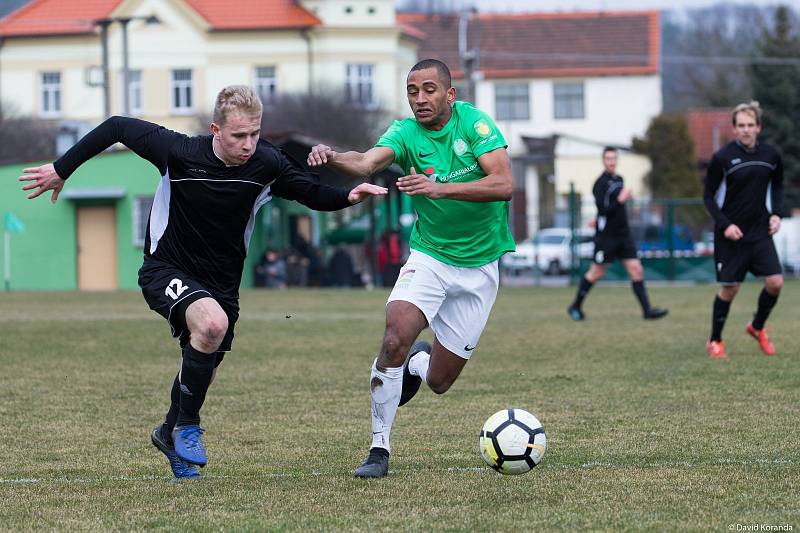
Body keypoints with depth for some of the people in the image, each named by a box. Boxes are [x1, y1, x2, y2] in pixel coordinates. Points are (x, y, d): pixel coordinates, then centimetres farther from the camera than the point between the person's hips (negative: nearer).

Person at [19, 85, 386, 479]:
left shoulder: (267, 163, -13)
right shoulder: (179, 152, -21)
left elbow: (314, 195, 0)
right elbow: (117, 127, -9)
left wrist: (348, 196, -21)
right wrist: (61, 170, -3)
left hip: (221, 283, 5)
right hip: (166, 271, -5)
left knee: (202, 371, 13)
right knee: (212, 324, -33)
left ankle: (170, 434, 45)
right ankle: (188, 425, -14)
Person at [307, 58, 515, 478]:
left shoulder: (474, 123, -11)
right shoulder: (405, 133, -8)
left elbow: (503, 184, -22)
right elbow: (367, 162, -28)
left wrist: (439, 188, -35)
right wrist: (333, 157, -51)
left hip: (478, 266, 0)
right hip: (428, 257, 0)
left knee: (439, 381, 4)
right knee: (395, 337, -27)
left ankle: (419, 361, 43)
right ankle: (379, 448, -16)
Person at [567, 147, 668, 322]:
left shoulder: (619, 179, 11)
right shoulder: (601, 183, -12)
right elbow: (603, 209, -21)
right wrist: (620, 200, -25)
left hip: (623, 234, 6)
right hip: (606, 235, -6)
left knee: (636, 269, -4)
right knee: (596, 273, 3)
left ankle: (647, 310, -6)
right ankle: (575, 307, 20)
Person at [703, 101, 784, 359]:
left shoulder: (771, 155, -1)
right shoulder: (722, 158, -12)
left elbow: (777, 186, 16)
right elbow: (709, 196, -5)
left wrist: (776, 214, 1)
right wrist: (725, 224, -15)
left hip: (760, 231, 3)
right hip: (730, 234, -3)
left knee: (775, 282, -7)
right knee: (729, 288, -1)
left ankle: (757, 327, 19)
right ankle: (715, 341, 18)